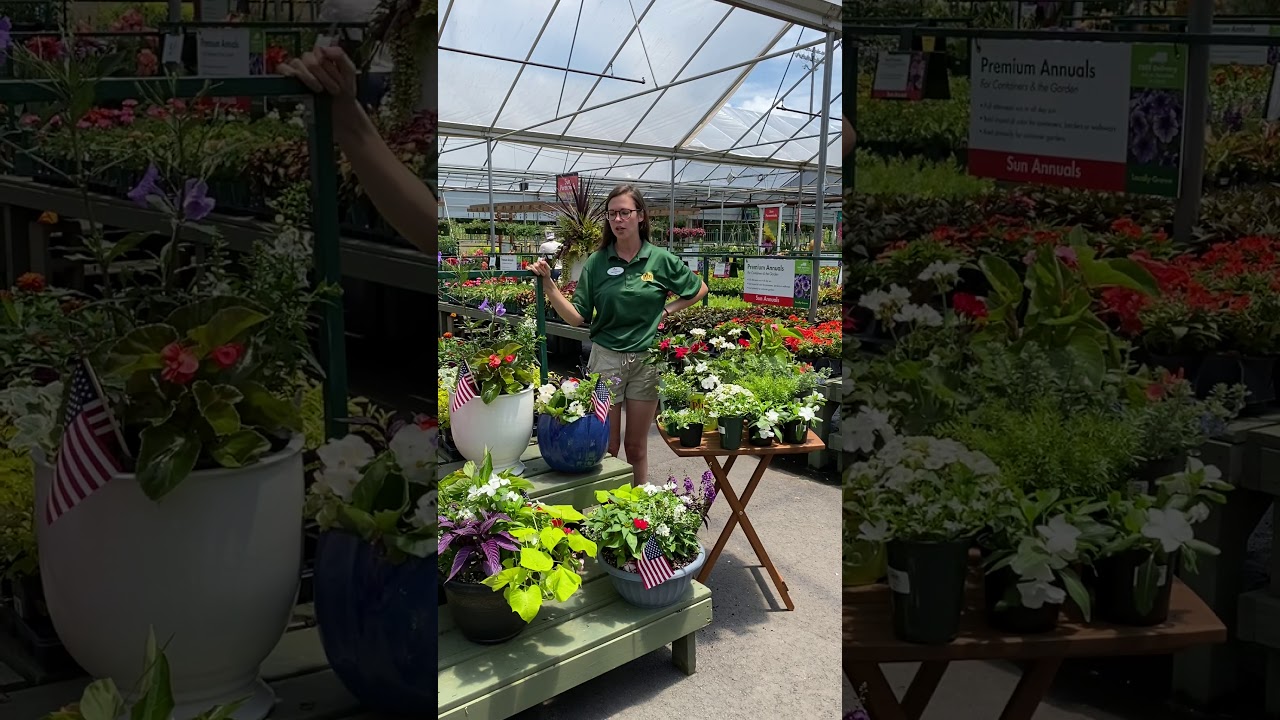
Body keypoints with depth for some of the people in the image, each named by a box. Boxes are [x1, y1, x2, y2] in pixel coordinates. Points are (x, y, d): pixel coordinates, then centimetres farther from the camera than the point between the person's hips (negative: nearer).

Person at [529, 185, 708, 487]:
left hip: (646, 359, 0)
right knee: (605, 449, 4)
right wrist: (548, 283, -14)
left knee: (636, 447, 10)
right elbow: (577, 317, -4)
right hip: (605, 358, 0)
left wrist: (667, 311, 0)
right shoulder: (596, 262, -1)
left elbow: (699, 290, 11)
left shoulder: (661, 260, -2)